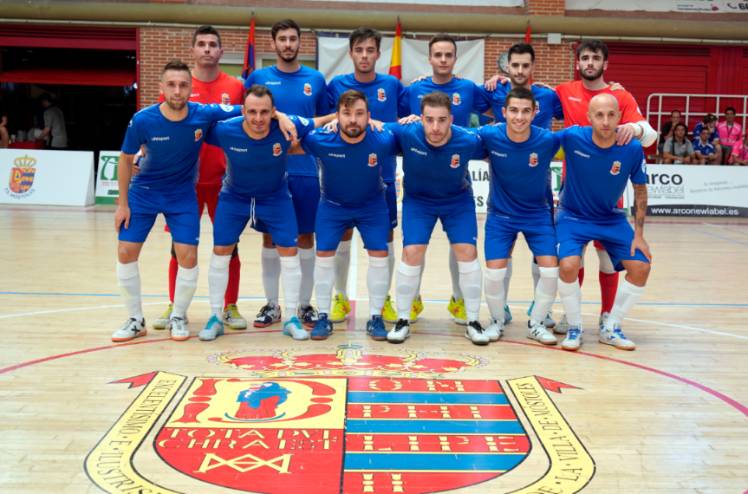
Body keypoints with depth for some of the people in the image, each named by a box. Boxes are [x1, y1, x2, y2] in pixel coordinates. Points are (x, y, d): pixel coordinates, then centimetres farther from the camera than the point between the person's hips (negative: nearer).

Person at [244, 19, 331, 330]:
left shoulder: (316, 80, 6)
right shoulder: (258, 78, 4)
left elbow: (325, 122, 12)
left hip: (305, 171, 0)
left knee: (305, 238, 5)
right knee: (270, 238, 6)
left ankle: (305, 304, 17)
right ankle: (271, 304, 18)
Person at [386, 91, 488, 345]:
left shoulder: (468, 141, -28)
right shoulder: (406, 134, -28)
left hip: (458, 201, 0)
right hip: (417, 200, 0)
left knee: (467, 252, -9)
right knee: (412, 253, -11)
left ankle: (473, 322, 8)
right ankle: (402, 320, 7)